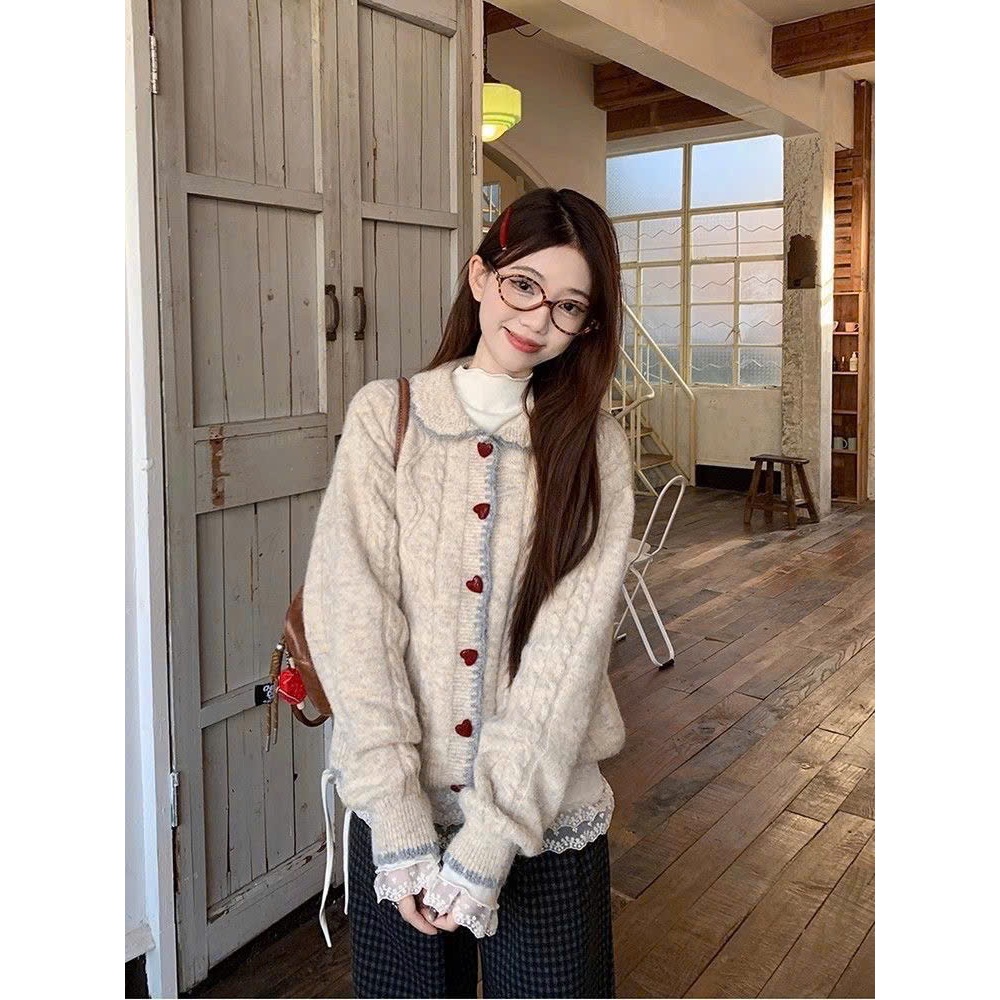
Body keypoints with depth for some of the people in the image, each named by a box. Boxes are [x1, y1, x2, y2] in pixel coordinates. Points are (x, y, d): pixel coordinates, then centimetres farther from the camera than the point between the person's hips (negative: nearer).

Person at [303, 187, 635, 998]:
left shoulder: (592, 444, -4)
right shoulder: (384, 415, -5)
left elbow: (569, 647, -11)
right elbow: (353, 616, -10)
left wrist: (488, 841, -15)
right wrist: (399, 822, -14)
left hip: (547, 816, 0)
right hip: (397, 808, 1)